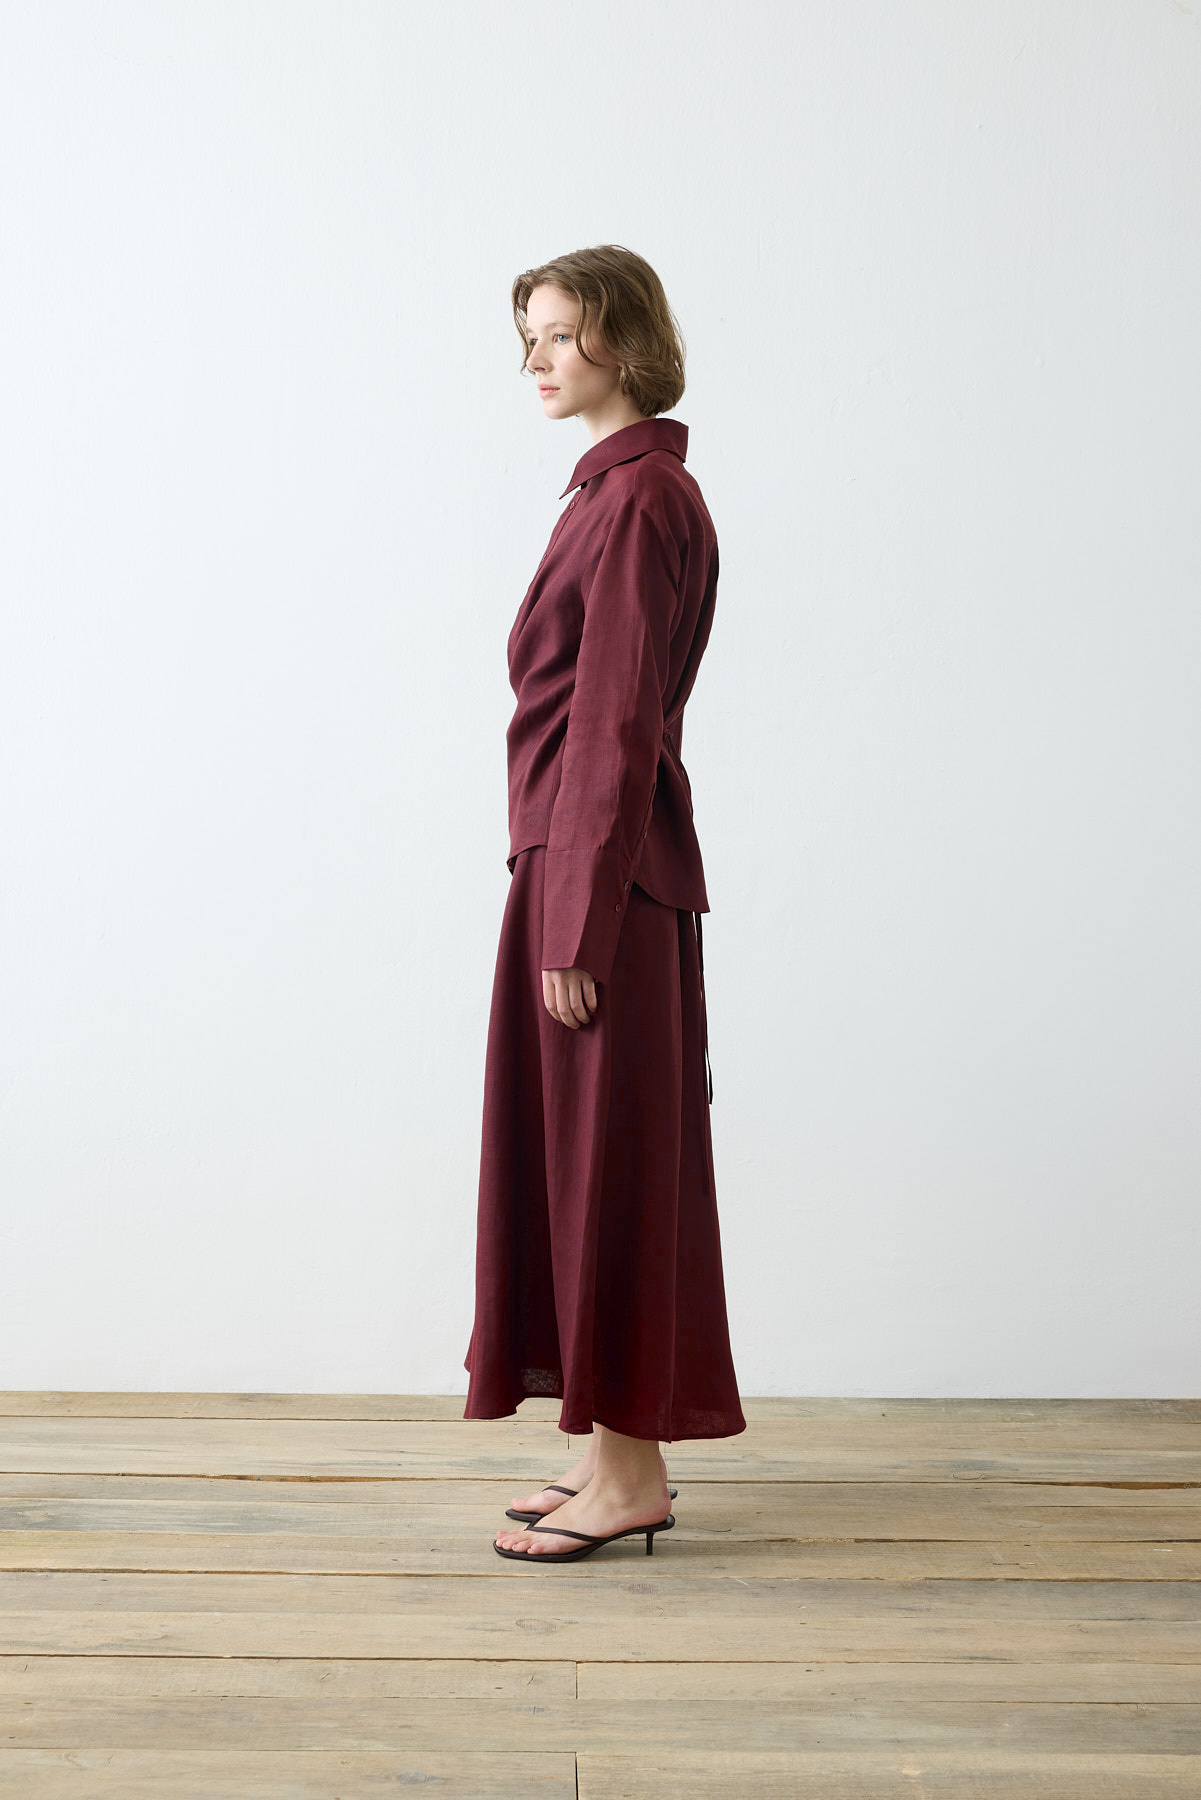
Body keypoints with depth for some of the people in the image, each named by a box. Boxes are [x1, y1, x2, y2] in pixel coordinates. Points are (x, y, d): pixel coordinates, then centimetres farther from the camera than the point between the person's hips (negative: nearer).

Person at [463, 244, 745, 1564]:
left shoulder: (637, 494, -14)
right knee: (588, 1153, 13)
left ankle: (627, 1474, 10)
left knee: (607, 1154, -2)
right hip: (589, 852, 10)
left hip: (602, 865, -10)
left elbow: (616, 721, -19)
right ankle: (623, 1456, 24)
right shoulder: (619, 485, 17)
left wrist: (575, 920, -20)